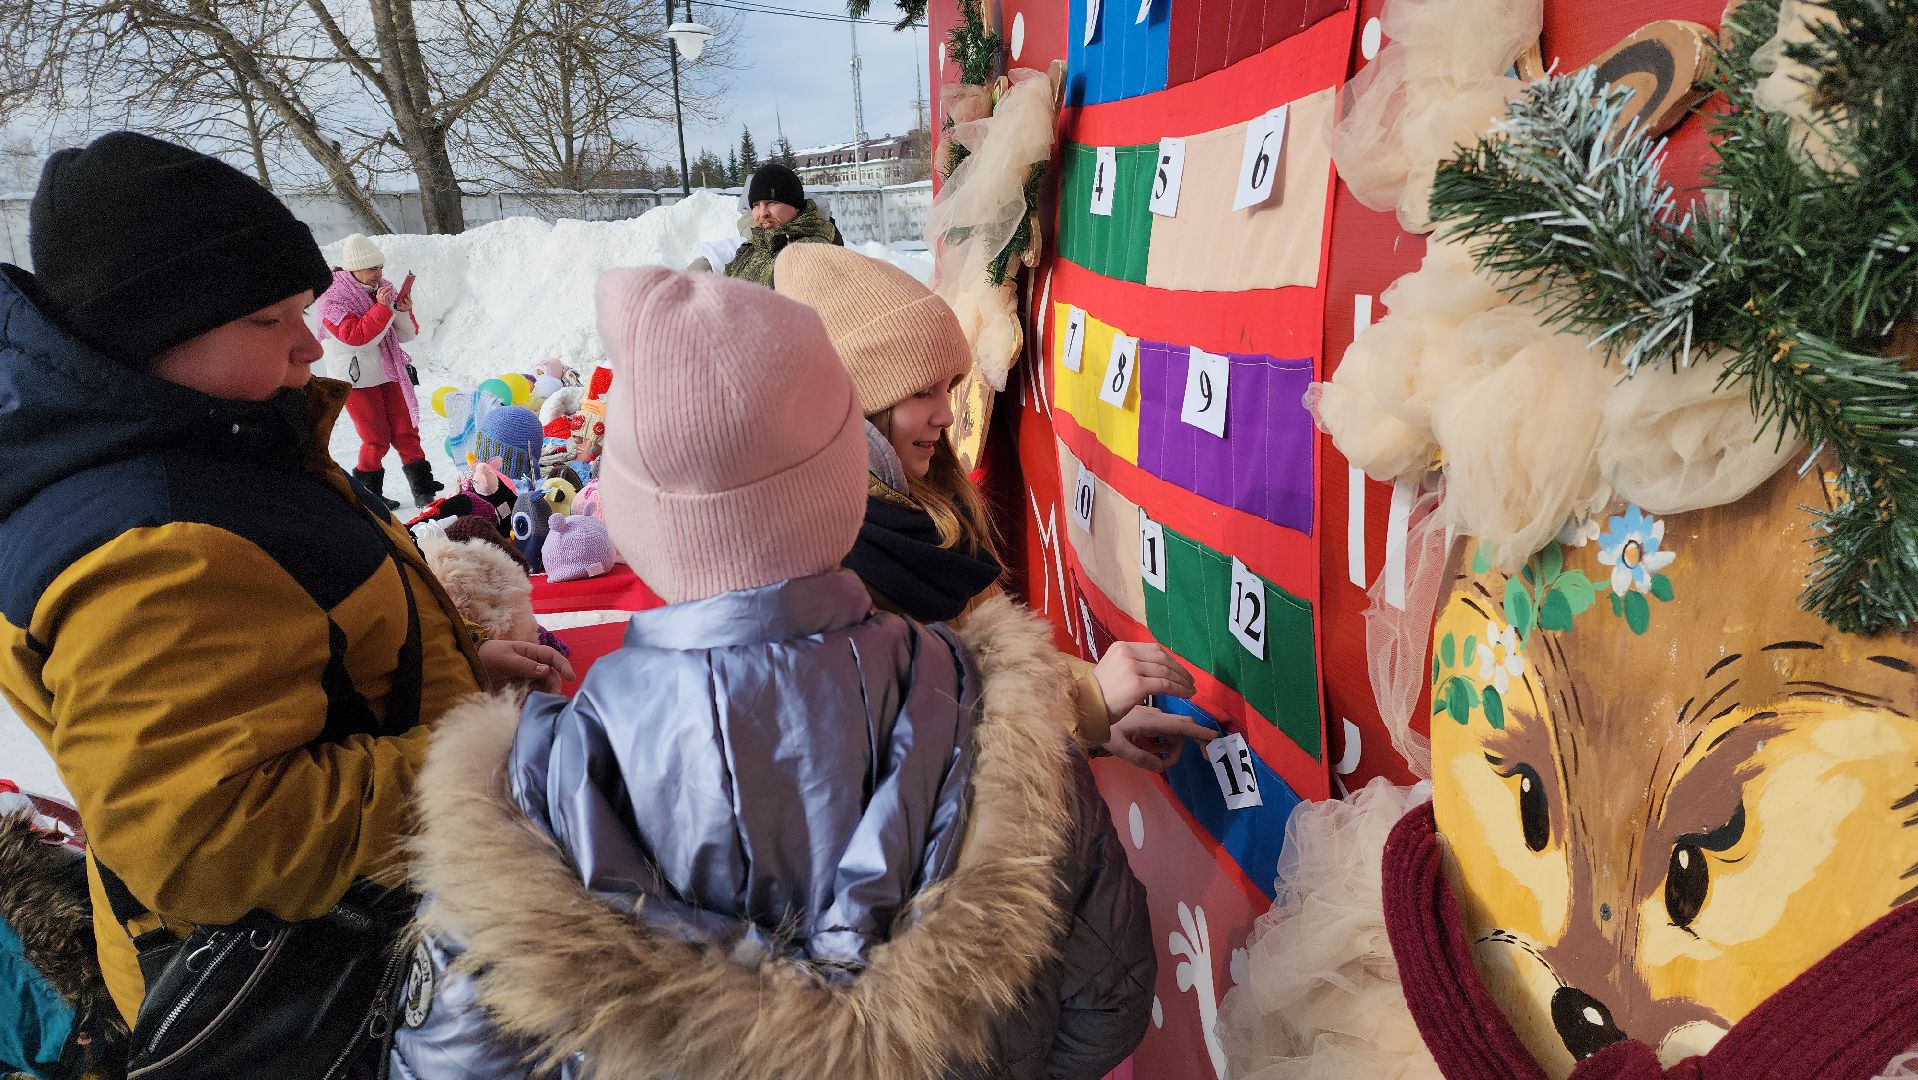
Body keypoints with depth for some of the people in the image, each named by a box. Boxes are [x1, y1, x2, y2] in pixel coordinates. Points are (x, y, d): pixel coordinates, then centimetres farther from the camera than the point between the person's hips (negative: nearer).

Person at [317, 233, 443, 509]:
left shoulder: (383, 288, 6)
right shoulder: (332, 298, -12)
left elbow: (406, 334, 8)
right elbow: (356, 336, -24)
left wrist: (404, 312, -13)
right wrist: (382, 308, -27)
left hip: (388, 373, 5)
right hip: (357, 380, -5)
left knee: (406, 432, 3)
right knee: (377, 439, -2)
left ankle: (423, 490, 7)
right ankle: (368, 495, 14)